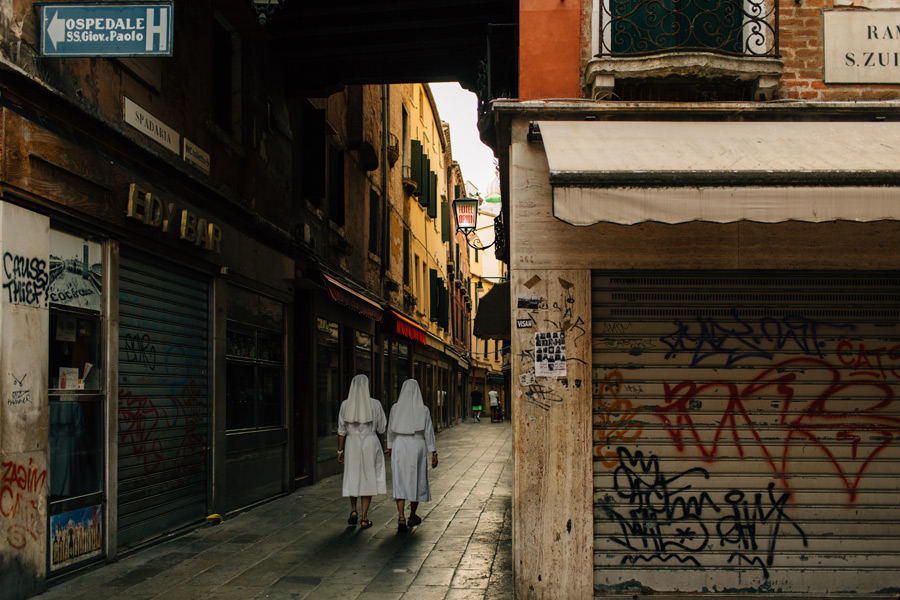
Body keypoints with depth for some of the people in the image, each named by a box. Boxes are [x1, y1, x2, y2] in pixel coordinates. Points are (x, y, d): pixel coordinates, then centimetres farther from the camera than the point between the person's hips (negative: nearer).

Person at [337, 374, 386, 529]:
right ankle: (364, 519, 5)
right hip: (371, 443, -1)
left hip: (351, 443, 2)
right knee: (368, 479, 6)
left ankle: (353, 510, 11)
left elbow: (341, 430, -1)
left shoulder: (345, 405, -3)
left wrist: (340, 450, 7)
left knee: (353, 478, 20)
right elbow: (381, 429, 0)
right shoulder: (375, 404, -7)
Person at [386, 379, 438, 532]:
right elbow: (428, 432, -7)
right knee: (416, 481, 15)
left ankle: (401, 518, -17)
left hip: (399, 448, 0)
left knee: (400, 483, 0)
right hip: (417, 448, 0)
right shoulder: (423, 410, -8)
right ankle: (412, 516, 27)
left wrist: (390, 447, 23)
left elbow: (391, 430, 8)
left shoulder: (395, 408, -3)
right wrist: (434, 453, -1)